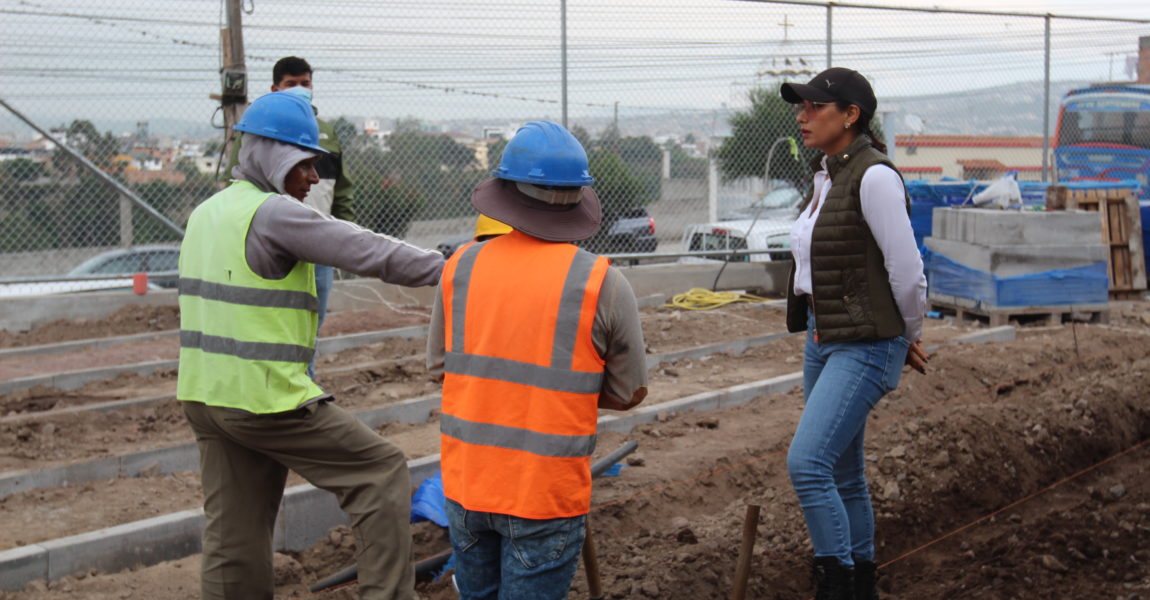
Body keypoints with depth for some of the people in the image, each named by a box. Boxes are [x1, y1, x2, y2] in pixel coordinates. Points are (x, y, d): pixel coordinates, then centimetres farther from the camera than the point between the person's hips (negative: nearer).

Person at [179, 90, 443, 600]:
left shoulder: (206, 213, 15)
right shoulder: (274, 213, -14)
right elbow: (366, 251, -18)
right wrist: (452, 271, -15)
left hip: (204, 396, 9)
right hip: (266, 400, -9)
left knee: (232, 539, 13)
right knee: (381, 471, 1)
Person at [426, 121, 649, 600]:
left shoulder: (461, 267, -2)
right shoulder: (603, 284, -12)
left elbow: (438, 365, 10)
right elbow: (629, 394, -1)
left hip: (465, 485, 4)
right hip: (546, 494, -3)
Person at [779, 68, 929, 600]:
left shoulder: (874, 176, -16)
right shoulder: (827, 176, 11)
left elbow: (906, 269, -16)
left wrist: (909, 338, -1)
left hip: (865, 346, -9)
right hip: (823, 338, 9)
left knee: (806, 462, -18)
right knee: (841, 475, 14)